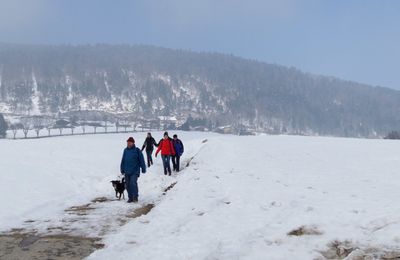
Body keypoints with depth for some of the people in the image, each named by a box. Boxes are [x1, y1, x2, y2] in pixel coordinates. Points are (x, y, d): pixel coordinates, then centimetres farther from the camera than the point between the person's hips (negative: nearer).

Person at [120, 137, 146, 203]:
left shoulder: (137, 150, -4)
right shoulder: (125, 150, 9)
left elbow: (142, 160, -1)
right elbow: (123, 161, 16)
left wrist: (143, 169, -1)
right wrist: (122, 169, 15)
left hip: (135, 171, -5)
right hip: (127, 171, 5)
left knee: (133, 183, -19)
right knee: (128, 185, 7)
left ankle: (135, 197, -9)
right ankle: (130, 197, 19)